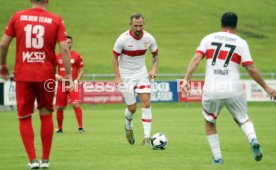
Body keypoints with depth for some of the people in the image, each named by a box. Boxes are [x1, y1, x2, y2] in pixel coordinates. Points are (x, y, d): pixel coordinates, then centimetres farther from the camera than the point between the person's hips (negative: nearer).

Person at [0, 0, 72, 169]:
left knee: (24, 118, 8)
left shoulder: (17, 16, 2)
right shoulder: (56, 20, -1)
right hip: (46, 75, 0)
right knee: (46, 115, 15)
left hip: (23, 74, 0)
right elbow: (64, 49, -8)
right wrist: (68, 74, -2)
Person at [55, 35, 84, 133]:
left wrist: (76, 80, -10)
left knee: (75, 104, -20)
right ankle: (59, 128, 22)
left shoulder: (77, 56, 1)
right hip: (61, 84, 3)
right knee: (59, 107, 5)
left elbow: (81, 70, 4)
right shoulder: (57, 56, 6)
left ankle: (80, 127, -16)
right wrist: (56, 76, -7)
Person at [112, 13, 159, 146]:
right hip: (126, 75, -3)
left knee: (146, 102, -12)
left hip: (142, 73, 3)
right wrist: (118, 77, -14)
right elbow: (115, 56, -6)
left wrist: (154, 69, -8)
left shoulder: (149, 38, -7)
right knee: (132, 107, -2)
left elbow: (155, 55, 10)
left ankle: (147, 137, -12)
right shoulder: (123, 39, -16)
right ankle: (128, 127, 32)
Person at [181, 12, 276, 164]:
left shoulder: (209, 38, 9)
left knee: (210, 122, 24)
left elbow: (196, 59, -4)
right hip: (233, 91, 0)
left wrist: (186, 79, -9)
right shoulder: (241, 43, 4)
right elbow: (251, 69, -1)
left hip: (211, 90, 0)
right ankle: (253, 139, -10)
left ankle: (217, 157, 17)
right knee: (243, 119, 21)